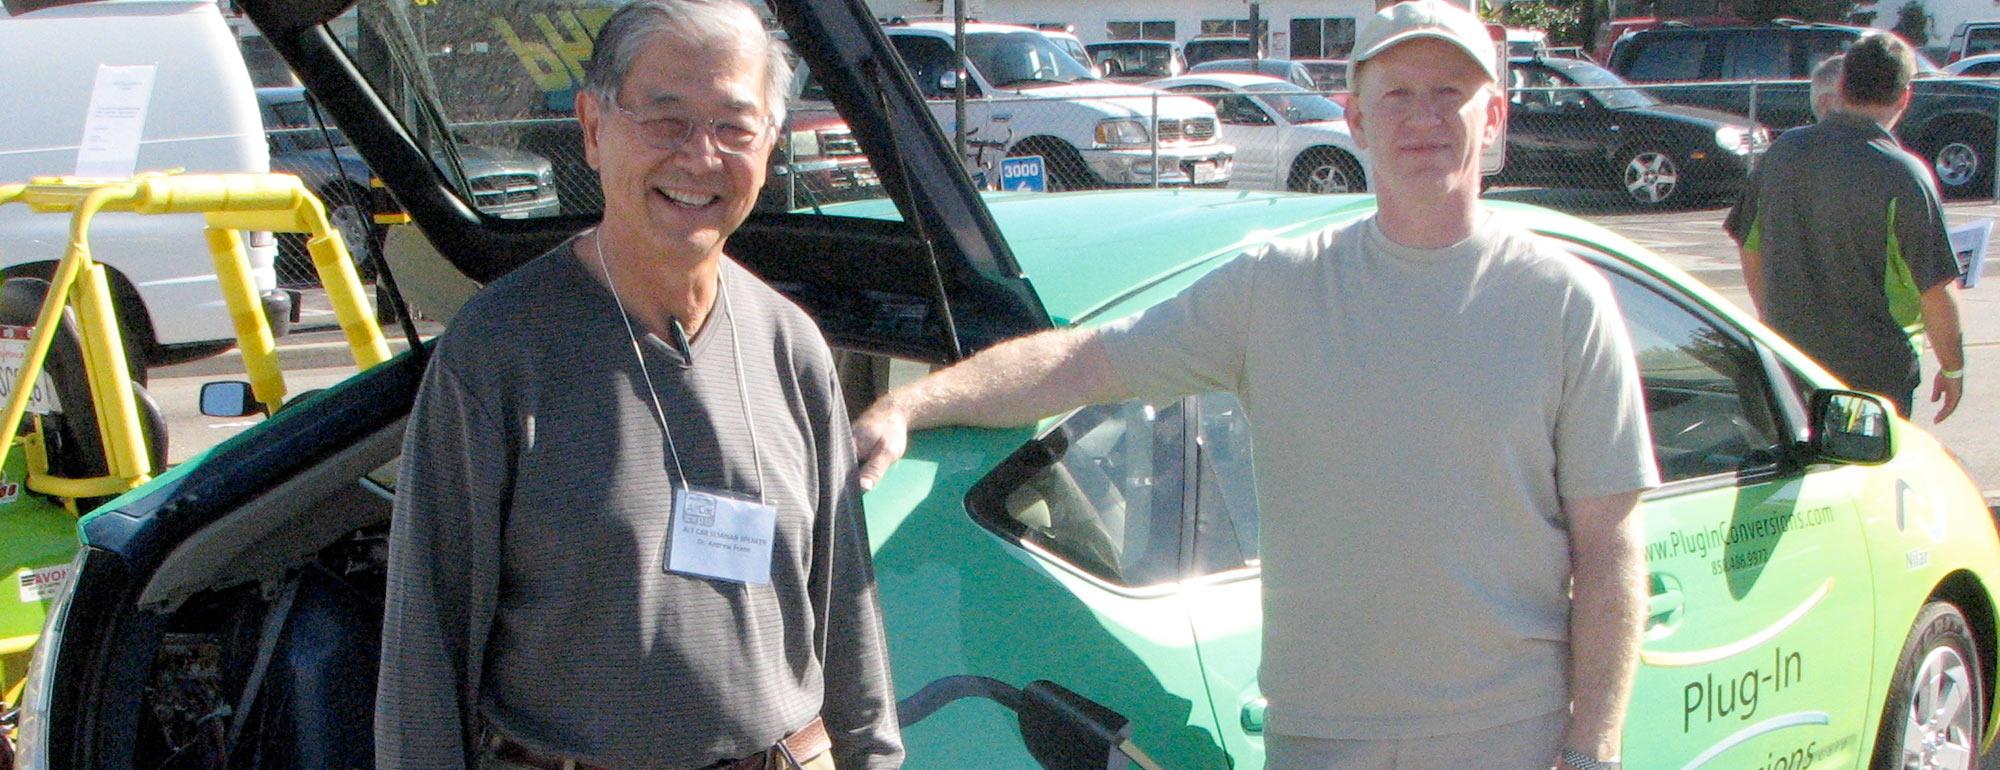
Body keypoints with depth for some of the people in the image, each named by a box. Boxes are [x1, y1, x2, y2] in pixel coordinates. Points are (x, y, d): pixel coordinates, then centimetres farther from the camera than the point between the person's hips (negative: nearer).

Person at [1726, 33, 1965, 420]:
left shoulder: (1784, 150, 0)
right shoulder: (1903, 176, -16)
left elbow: (1749, 250, 10)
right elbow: (1935, 291, -13)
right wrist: (1953, 369, 1)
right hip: (1875, 372, -5)